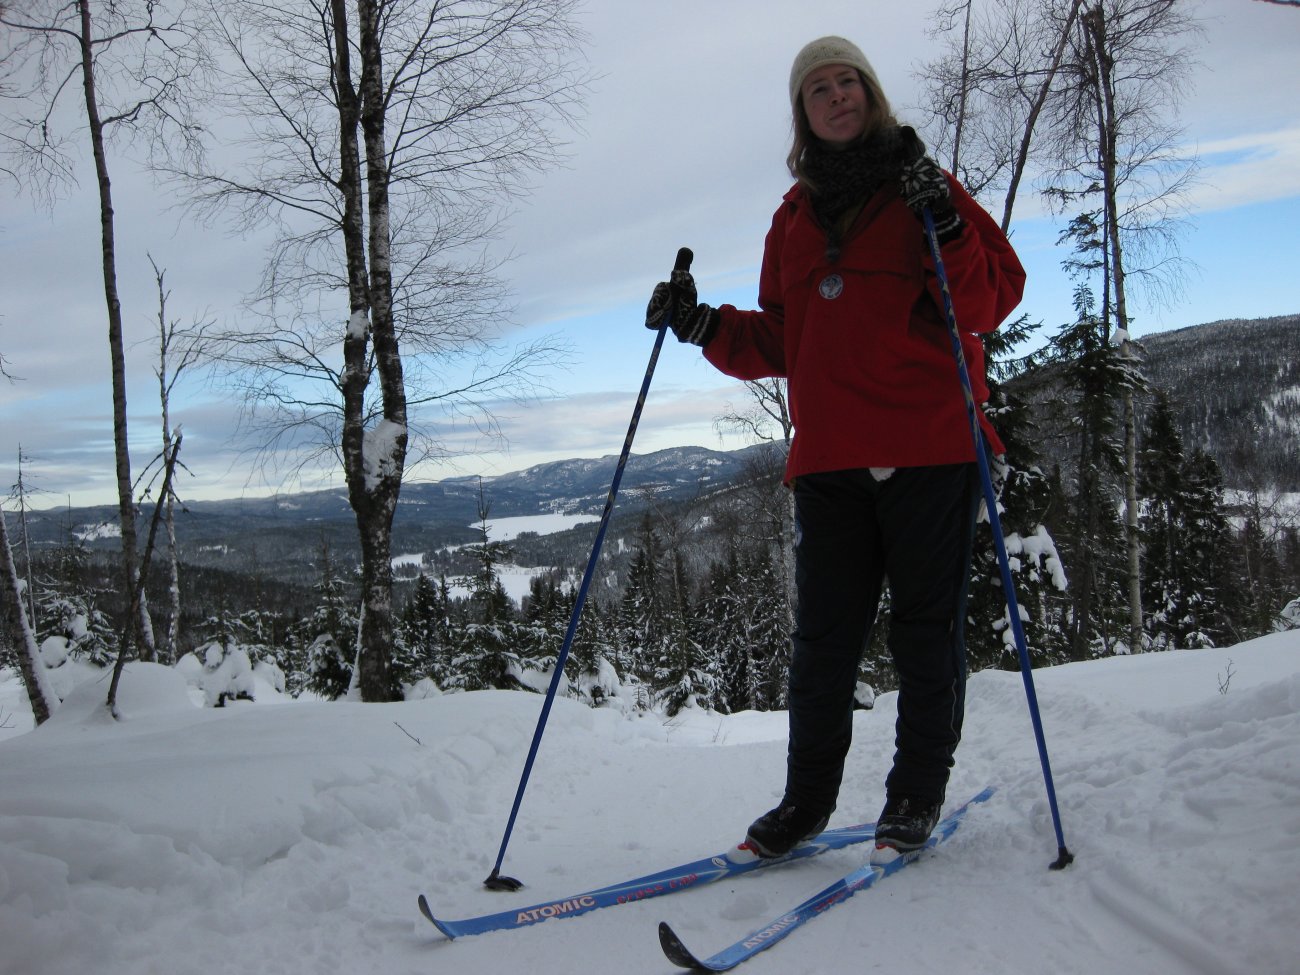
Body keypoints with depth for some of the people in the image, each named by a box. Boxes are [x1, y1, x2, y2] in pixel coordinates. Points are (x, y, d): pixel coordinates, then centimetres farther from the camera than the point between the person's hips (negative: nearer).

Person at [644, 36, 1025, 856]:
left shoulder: (925, 188, 6)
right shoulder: (794, 218, 18)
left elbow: (993, 302, -3)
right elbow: (781, 346, 18)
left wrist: (941, 220, -17)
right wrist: (706, 327, 4)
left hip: (931, 448, -3)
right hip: (829, 456, 4)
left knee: (926, 628, 4)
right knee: (824, 634, 6)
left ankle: (919, 792, 18)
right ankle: (808, 795, 17)